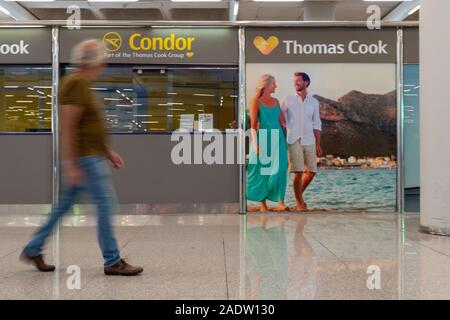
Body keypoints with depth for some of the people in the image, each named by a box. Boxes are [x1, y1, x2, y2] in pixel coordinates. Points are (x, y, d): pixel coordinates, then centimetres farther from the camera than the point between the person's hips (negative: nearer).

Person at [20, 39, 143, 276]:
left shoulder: (80, 84, 16)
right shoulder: (76, 84, -15)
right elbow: (67, 127, -22)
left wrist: (109, 152, 21)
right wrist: (71, 165, -24)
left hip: (92, 156, 10)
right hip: (85, 159, -10)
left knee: (64, 205, 15)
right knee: (106, 205, -7)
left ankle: (33, 250, 23)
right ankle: (112, 262, -1)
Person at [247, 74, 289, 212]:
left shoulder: (276, 101, 15)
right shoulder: (256, 101, -1)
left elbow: (282, 122, 15)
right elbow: (253, 124, -6)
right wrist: (255, 143, -14)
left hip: (278, 138, 4)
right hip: (263, 137, -4)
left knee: (280, 168, -9)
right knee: (263, 170, 0)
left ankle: (280, 202, -13)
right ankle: (262, 203, 9)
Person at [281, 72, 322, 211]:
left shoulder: (314, 102, 9)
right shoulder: (288, 100, 2)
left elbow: (317, 125, 11)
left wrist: (318, 145, 7)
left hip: (309, 141, 3)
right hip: (294, 141, -3)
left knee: (311, 171, 3)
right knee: (298, 172, -7)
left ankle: (299, 194, 26)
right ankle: (299, 202, 2)